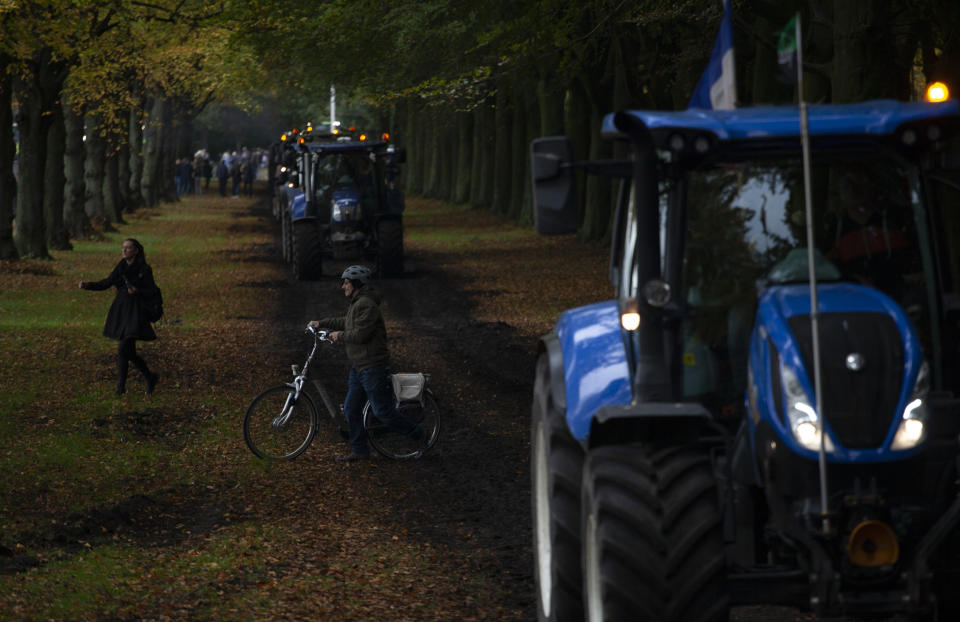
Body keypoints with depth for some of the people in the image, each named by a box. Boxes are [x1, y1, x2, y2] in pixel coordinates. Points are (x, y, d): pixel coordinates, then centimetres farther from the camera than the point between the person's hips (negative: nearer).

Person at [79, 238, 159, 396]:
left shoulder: (144, 269, -8)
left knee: (123, 350, -13)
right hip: (120, 311, 6)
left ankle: (121, 385, -1)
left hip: (134, 313, -6)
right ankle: (150, 378, 27)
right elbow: (106, 283, 11)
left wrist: (137, 291, -24)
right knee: (130, 353, 9)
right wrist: (87, 285, -3)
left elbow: (151, 291, -5)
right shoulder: (122, 266, 8)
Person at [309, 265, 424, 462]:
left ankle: (417, 435, 10)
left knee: (382, 411, -5)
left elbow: (360, 334, -25)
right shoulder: (356, 303, 14)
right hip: (358, 366, 10)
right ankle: (359, 450, 16)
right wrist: (321, 323, 30)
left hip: (373, 367, -10)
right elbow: (346, 322, 32)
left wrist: (339, 336, -10)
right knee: (351, 409, 9)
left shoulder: (367, 305, -19)